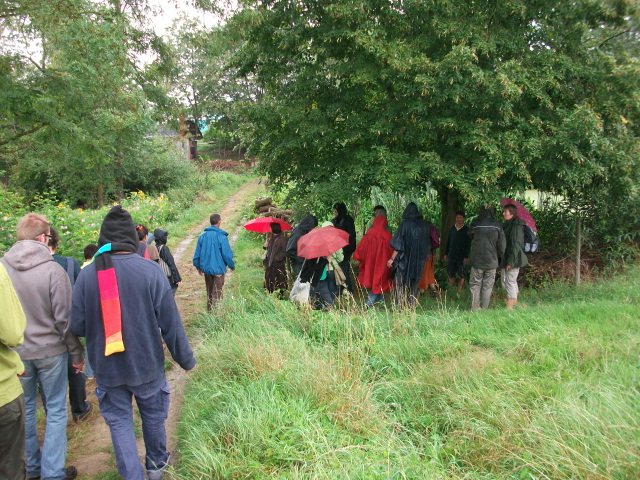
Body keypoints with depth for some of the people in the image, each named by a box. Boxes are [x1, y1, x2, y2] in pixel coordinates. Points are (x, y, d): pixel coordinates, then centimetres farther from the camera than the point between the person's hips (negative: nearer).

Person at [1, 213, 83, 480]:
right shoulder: (52, 270, -19)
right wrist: (76, 353, -3)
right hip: (50, 351, -3)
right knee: (55, 411, 11)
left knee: (25, 409, 19)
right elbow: (65, 318, -15)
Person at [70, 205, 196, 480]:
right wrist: (186, 359, 1)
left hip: (107, 368, 0)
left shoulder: (87, 275, -12)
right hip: (147, 365, 0)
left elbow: (77, 326, -6)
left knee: (119, 422, 15)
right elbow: (170, 323, -12)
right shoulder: (150, 270, -15)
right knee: (153, 415, 21)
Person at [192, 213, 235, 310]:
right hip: (218, 269, -5)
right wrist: (232, 266, 4)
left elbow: (197, 253, 7)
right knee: (217, 294, 0)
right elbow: (227, 254, -12)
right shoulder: (221, 236, -14)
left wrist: (198, 266, 20)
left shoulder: (202, 235, 1)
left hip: (206, 269, 5)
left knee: (209, 293, 19)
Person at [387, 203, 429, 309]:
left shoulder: (405, 224, -11)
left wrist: (392, 258, -8)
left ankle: (400, 306, -3)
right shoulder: (422, 225, 3)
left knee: (400, 284, 0)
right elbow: (426, 243, 12)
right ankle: (412, 306, 13)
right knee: (413, 285, 13)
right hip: (418, 260, 5)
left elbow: (398, 244, -13)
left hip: (404, 259, -5)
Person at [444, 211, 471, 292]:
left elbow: (469, 244, -4)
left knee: (461, 275, -1)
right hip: (452, 254, 4)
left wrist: (466, 256, -10)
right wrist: (446, 254, 11)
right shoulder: (452, 228, 9)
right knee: (450, 273, 4)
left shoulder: (466, 230, -3)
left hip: (461, 255, -3)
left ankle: (459, 290, 10)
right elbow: (448, 241, 15)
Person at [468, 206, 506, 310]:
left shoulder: (475, 224, -7)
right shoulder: (497, 226, -5)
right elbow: (502, 246, -1)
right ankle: (484, 308, 12)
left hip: (476, 260, -1)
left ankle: (475, 308, 6)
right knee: (487, 286, 10)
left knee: (475, 285, 7)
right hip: (491, 262, 1)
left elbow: (470, 236, 7)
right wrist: (498, 256, 13)